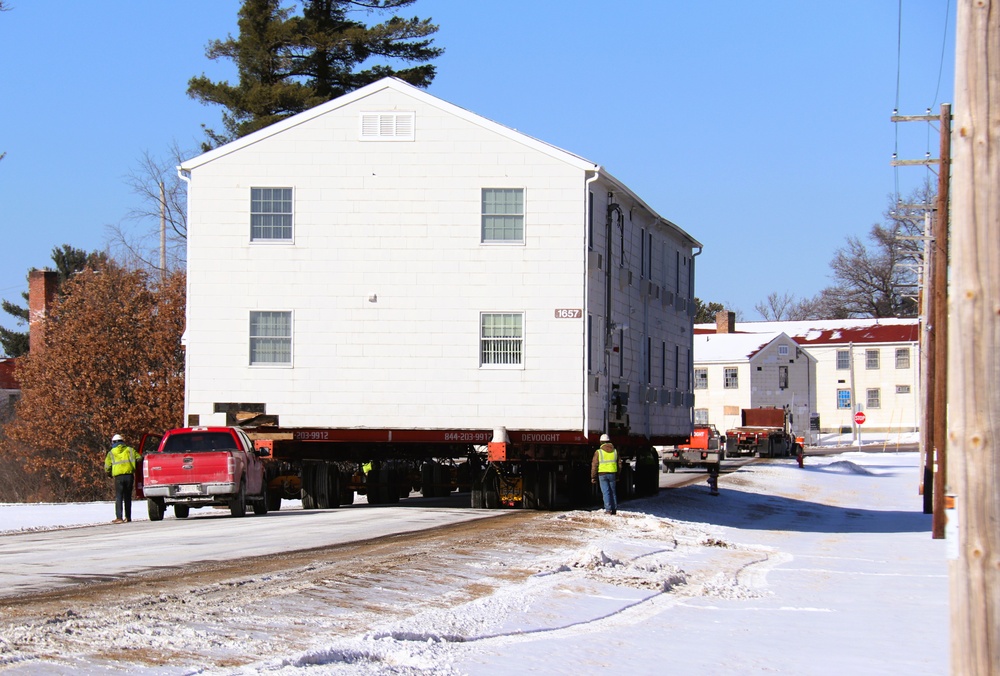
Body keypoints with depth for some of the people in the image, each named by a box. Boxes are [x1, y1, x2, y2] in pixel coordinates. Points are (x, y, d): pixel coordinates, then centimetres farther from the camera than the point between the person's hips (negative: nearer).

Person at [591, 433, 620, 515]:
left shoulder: (598, 452, -5)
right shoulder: (615, 451, 8)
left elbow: (594, 465, -4)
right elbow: (619, 464, 13)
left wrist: (593, 477, 3)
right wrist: (617, 476, 21)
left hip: (602, 474, -3)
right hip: (612, 474, 3)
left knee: (606, 492, -4)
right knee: (612, 492, 12)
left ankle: (608, 509, -9)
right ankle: (614, 509, 14)